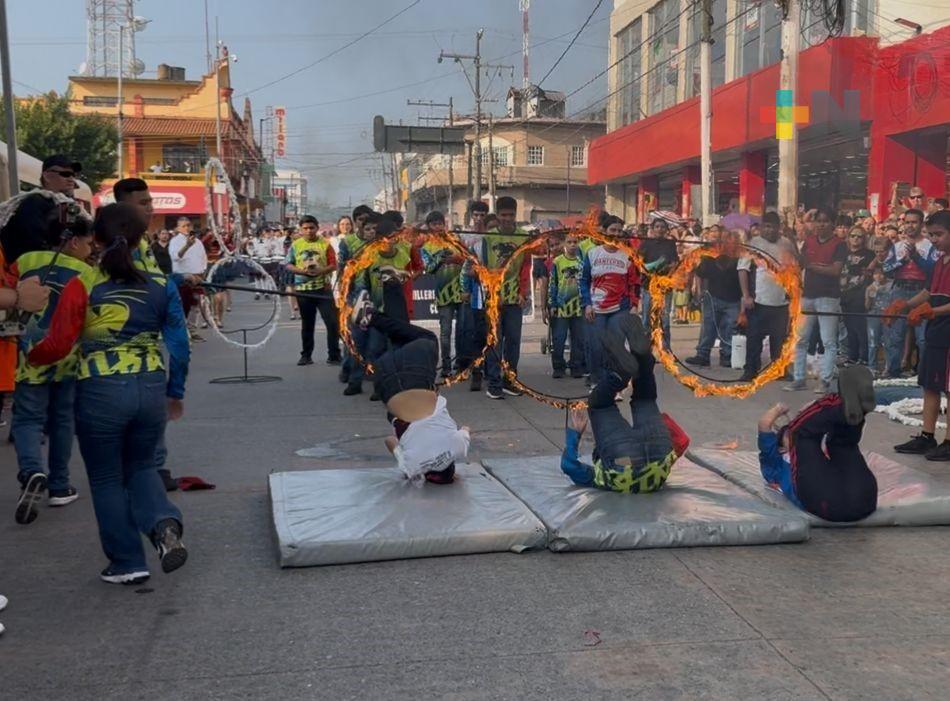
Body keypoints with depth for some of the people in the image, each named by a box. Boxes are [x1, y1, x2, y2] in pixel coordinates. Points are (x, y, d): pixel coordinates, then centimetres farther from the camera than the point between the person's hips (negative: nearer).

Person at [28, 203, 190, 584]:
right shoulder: (161, 286, 3)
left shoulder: (82, 286, -6)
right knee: (140, 466, 23)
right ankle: (165, 524, -4)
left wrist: (31, 355, 17)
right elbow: (178, 344, 7)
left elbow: (57, 346, -5)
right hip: (151, 388, 3)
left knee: (106, 478, 14)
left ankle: (127, 563, 19)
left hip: (101, 391, -3)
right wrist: (176, 392, 19)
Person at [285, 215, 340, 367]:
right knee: (307, 324, 11)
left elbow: (333, 265, -2)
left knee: (332, 321, -6)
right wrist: (302, 271, -13)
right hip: (303, 289, 2)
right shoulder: (296, 245, 5)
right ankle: (306, 355, 21)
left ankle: (334, 355, 3)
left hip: (323, 288, -2)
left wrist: (321, 271, -20)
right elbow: (289, 265, 4)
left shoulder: (325, 244, 0)